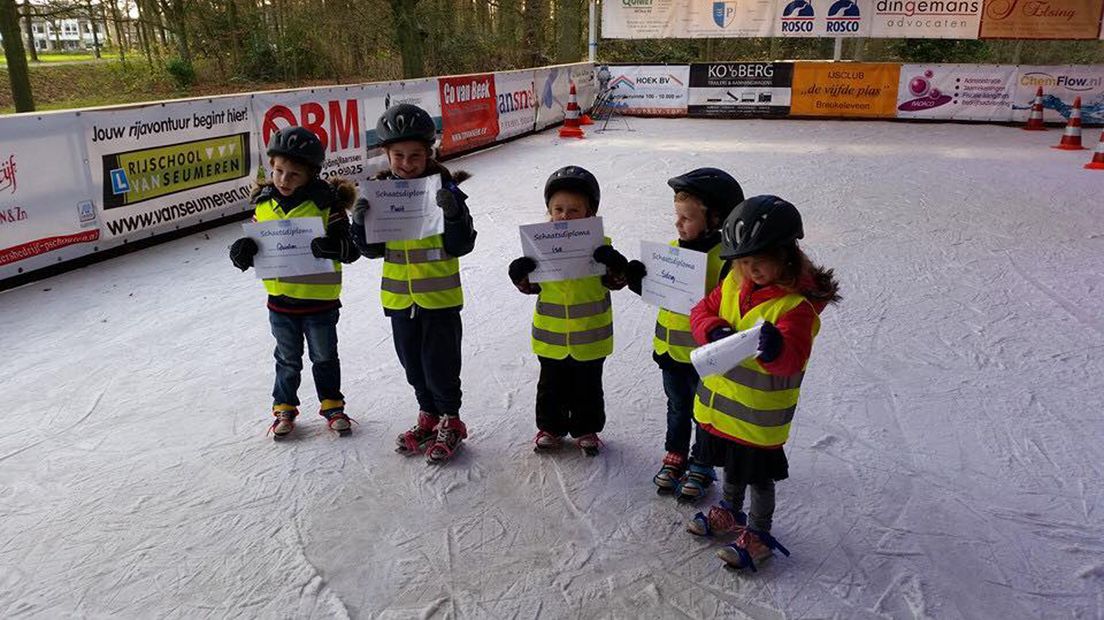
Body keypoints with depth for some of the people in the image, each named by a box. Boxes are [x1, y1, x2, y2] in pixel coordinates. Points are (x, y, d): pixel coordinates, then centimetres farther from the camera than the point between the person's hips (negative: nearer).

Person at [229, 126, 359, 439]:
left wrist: (334, 246, -37)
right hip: (280, 299, 3)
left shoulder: (326, 203, -15)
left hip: (320, 299, -3)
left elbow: (352, 249, -15)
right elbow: (254, 242, 7)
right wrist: (243, 251, -15)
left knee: (325, 357, 15)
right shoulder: (264, 203, -2)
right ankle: (284, 408, 34)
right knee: (288, 360, 18)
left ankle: (332, 405, 33)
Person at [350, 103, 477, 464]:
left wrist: (453, 214, -31)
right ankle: (428, 417, 37)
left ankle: (451, 423, 24)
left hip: (440, 297, -4)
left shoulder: (444, 189, -13)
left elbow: (460, 247, -15)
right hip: (398, 297, 5)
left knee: (440, 363, 4)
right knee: (412, 363, 18)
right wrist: (361, 224, -16)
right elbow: (373, 250, 3)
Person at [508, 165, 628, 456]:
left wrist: (615, 266, -27)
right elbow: (532, 286, 2)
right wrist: (521, 275, -19)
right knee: (551, 386, 17)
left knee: (587, 388, 15)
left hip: (589, 334, -1)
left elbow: (615, 282, -6)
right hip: (551, 334, 2)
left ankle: (586, 430, 34)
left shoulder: (598, 244, -10)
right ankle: (550, 427, 36)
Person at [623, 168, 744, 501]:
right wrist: (637, 279, -8)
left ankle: (700, 465, 32)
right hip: (670, 348, 6)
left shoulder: (724, 258, -20)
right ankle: (675, 456, 40)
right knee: (677, 407, 23)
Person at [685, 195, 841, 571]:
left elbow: (792, 359, -30)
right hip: (721, 402, 7)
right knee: (731, 465, 27)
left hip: (759, 415, -7)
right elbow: (703, 311, 2)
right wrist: (715, 331, -19)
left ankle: (758, 535, 32)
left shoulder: (797, 303, -23)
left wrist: (775, 349, -53)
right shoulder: (734, 283, -2)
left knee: (759, 476, 12)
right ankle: (730, 512, 49)